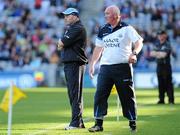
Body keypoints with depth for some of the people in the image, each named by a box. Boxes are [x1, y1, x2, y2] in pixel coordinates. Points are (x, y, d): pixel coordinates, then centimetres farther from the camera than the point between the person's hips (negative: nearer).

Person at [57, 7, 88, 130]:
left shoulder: (78, 28, -11)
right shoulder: (70, 28, 22)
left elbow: (61, 44, -14)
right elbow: (60, 44, 21)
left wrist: (62, 43, 6)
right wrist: (62, 44, 1)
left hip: (76, 63, -10)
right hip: (68, 63, 10)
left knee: (75, 93, -11)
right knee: (72, 93, 11)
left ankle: (76, 122, -12)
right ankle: (78, 121, 15)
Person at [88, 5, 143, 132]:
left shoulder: (127, 29, -3)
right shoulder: (103, 30, 12)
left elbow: (139, 42, -11)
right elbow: (98, 48, 18)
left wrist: (134, 53, -30)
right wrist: (92, 64, 13)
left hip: (123, 66, -4)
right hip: (105, 67, 4)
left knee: (127, 96, 1)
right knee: (100, 94, -3)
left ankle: (133, 123, 12)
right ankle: (98, 124, 1)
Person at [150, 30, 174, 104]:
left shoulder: (167, 45, -6)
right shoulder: (157, 45, 15)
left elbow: (163, 55, -17)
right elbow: (152, 53, 6)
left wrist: (156, 53, -7)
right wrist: (160, 54, -9)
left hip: (166, 65, -6)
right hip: (159, 65, 6)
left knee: (168, 83, -8)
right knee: (161, 84, 8)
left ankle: (171, 100, -7)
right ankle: (161, 99, 13)